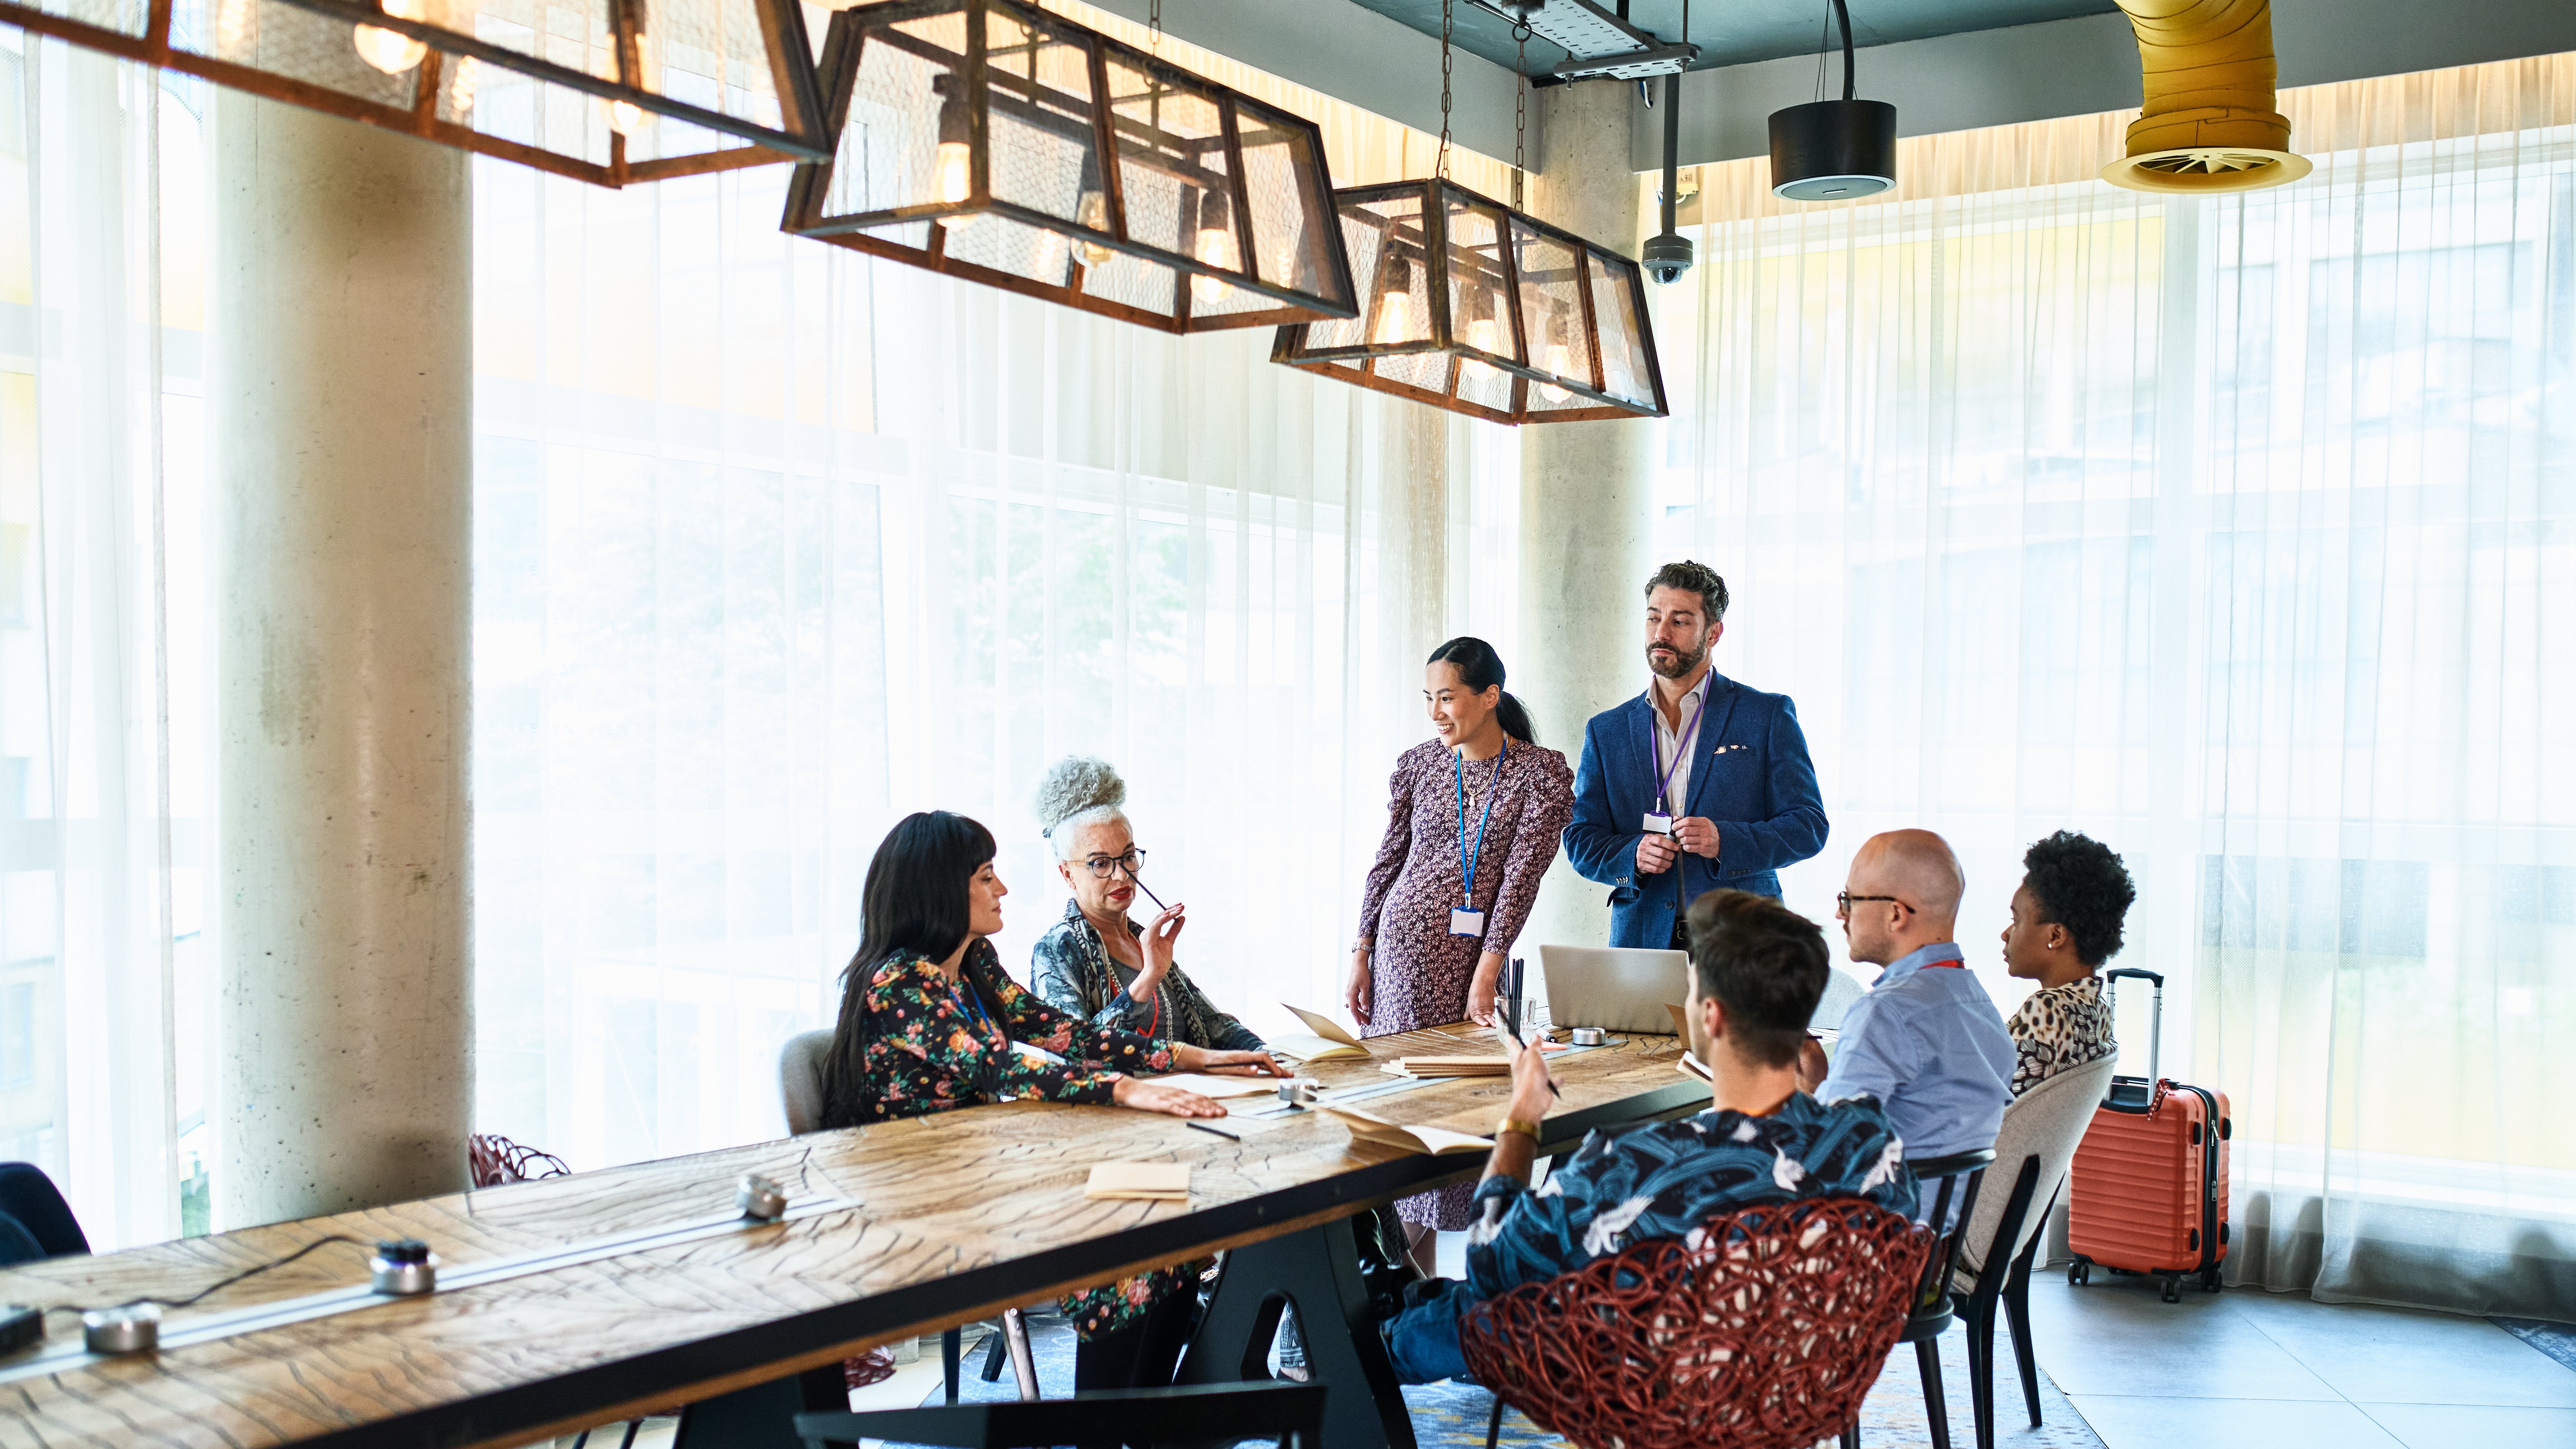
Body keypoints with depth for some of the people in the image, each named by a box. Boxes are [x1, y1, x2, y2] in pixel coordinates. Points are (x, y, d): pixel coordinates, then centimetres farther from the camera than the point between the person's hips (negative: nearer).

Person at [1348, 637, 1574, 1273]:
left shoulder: (1540, 772, -4)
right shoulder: (1418, 765, 5)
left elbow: (1522, 874, -10)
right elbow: (1388, 861, 10)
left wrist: (1488, 970, -15)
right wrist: (1362, 955, 7)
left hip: (1478, 952, -2)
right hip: (1404, 947, 2)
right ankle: (1415, 1261, 10)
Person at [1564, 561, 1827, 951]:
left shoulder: (1768, 715, 6)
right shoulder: (1607, 730, 14)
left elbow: (1808, 826, 2)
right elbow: (1580, 840, 11)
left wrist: (1726, 842, -15)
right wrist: (1632, 855, -10)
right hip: (1643, 937, 2)